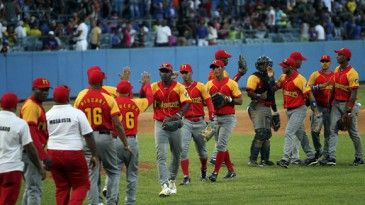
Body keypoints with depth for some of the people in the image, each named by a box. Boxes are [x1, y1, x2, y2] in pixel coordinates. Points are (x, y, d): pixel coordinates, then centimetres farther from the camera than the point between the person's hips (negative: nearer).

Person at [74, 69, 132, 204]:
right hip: (105, 138, -1)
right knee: (113, 172, 14)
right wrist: (125, 144, -4)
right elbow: (117, 124, -10)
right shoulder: (109, 98, -7)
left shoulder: (80, 97, -1)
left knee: (92, 175, 4)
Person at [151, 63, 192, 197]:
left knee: (176, 154, 13)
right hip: (160, 124, -1)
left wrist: (179, 114, -33)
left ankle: (172, 180, 34)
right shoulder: (154, 87, 1)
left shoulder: (179, 87, -4)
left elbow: (187, 103, -15)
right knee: (161, 155, -11)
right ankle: (165, 186, -17)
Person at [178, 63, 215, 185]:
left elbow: (209, 102, -4)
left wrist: (212, 119, -14)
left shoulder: (200, 86, 1)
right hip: (185, 122, 0)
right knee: (183, 149, -15)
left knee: (202, 150, 12)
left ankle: (203, 171, 40)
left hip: (199, 122, 0)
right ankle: (186, 177, -13)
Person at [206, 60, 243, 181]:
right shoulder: (209, 84, 9)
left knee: (221, 144, -11)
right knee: (221, 145, 9)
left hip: (228, 118, -5)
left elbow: (240, 101, -4)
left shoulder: (231, 83, -4)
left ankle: (215, 172, -12)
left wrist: (228, 99, -19)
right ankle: (231, 171, 19)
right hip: (215, 118, 5)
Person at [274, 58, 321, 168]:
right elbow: (274, 88, 13)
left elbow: (309, 94, -19)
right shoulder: (283, 78, 7)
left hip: (298, 110, -9)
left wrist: (316, 110, -23)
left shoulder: (299, 79, -18)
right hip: (289, 110, 9)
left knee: (289, 133, -16)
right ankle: (311, 157, 25)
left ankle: (286, 159, -20)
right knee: (300, 134, 15)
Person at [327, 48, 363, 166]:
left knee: (353, 132, 3)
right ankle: (331, 157, -10)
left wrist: (348, 111, -22)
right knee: (332, 129, -5)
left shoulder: (352, 74, -18)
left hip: (348, 104, -7)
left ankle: (359, 158, 16)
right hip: (336, 103, 7)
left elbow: (353, 94, -20)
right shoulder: (337, 70, 8)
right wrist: (330, 101, 16)